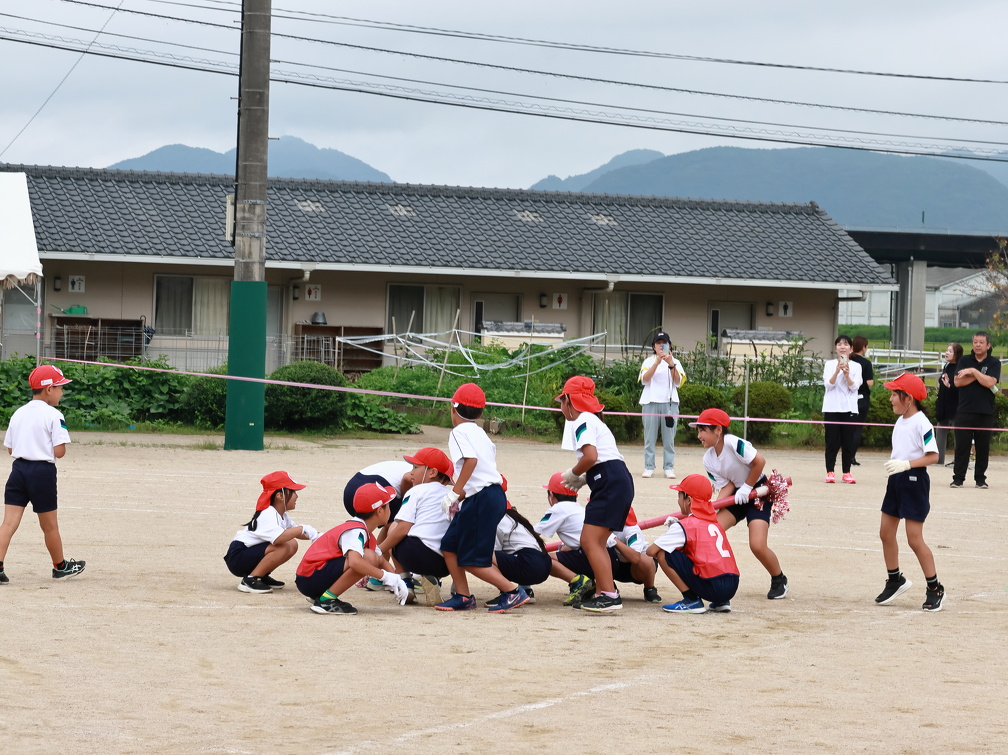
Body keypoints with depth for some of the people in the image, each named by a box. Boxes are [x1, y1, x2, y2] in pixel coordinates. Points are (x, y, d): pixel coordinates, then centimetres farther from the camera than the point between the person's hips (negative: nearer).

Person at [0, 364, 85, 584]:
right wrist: (54, 447, 7)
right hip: (43, 471, -4)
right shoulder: (54, 416, -9)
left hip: (18, 468, 4)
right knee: (49, 525, 11)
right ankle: (60, 566, 29)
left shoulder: (18, 414, 9)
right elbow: (59, 451, -14)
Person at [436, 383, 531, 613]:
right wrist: (461, 496, 18)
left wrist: (455, 492, -21)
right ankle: (463, 596, 16)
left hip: (482, 497, -9)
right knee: (450, 544, 14)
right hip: (493, 495, 9)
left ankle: (513, 591, -8)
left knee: (472, 560, -6)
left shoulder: (459, 432, -6)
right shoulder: (480, 433, 21)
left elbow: (471, 460, -21)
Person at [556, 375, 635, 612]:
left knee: (590, 540, -12)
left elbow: (591, 456, -22)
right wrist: (583, 478, 16)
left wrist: (573, 473, -4)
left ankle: (610, 595, -17)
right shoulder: (591, 420, 24)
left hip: (611, 483, -10)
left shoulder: (582, 422, -6)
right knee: (595, 542, 14)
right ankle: (602, 593, 16)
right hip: (618, 483, 10)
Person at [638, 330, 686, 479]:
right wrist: (657, 362, -21)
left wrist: (671, 365, -20)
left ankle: (669, 467, 0)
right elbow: (645, 378, -10)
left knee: (669, 438, -1)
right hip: (651, 401, 0)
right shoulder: (649, 361, 8)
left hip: (670, 402, 0)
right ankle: (649, 467, 0)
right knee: (649, 437, -2)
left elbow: (678, 381, -5)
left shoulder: (675, 362, 10)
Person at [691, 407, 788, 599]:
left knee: (757, 546, -16)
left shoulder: (733, 443, -25)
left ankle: (780, 581, 10)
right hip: (736, 496, 7)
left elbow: (759, 461, -24)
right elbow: (726, 486, -6)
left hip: (758, 492, -7)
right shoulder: (708, 460, -3)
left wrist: (747, 487, -17)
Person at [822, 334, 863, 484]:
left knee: (848, 441, 1)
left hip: (849, 408, 1)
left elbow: (854, 387, -3)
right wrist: (837, 371, -20)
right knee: (832, 441, -2)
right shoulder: (830, 364, 5)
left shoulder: (856, 366, 7)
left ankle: (846, 472, 8)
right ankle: (830, 472, 4)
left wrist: (847, 374, -19)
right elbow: (828, 384, -5)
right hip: (832, 408, -1)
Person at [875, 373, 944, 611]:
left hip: (915, 480, -9)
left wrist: (906, 464, -30)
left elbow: (933, 456, -21)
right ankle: (895, 580, 28)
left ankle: (935, 589, 4)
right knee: (886, 532, 12)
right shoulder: (900, 422, 10)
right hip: (896, 481, 9)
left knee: (915, 539, -7)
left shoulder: (921, 423, -16)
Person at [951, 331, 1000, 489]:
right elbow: (957, 381, -4)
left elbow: (990, 382, -12)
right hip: (965, 410, 1)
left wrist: (973, 371, -11)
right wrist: (978, 376, -9)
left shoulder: (994, 363, 4)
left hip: (985, 413, -1)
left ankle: (980, 478, 12)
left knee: (983, 447, 3)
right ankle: (958, 478, 4)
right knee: (962, 446, -1)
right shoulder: (965, 360, 9)